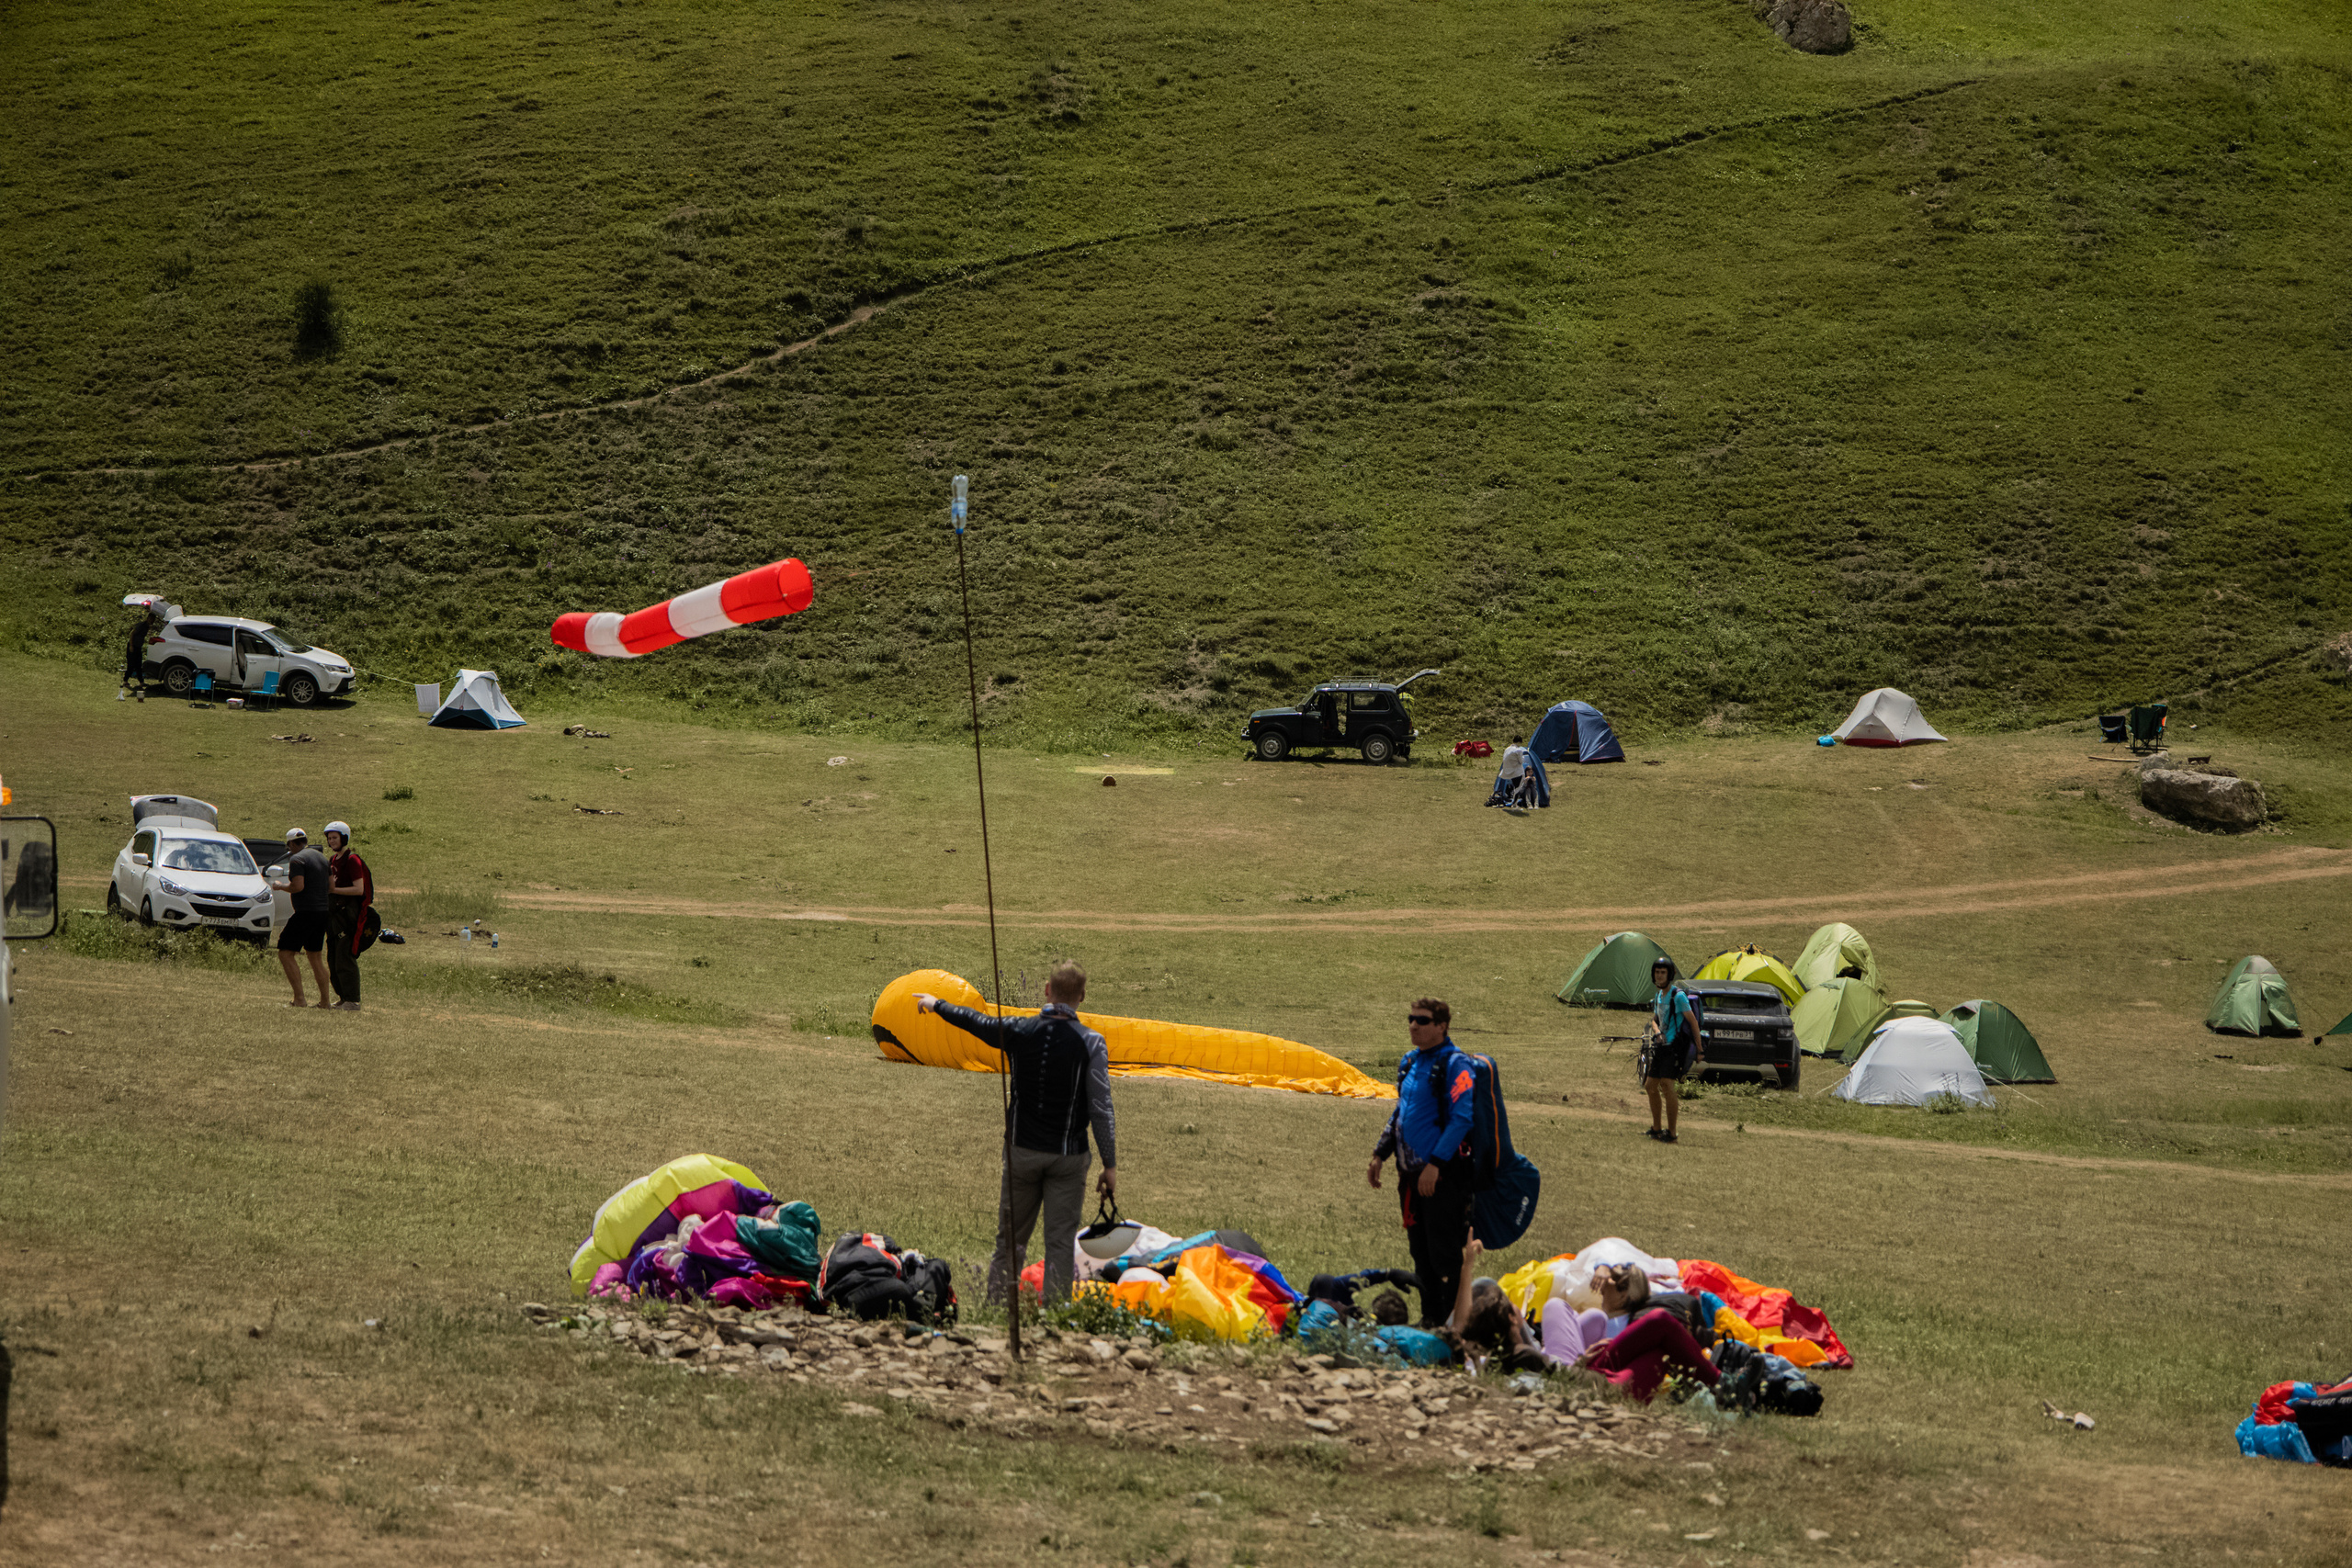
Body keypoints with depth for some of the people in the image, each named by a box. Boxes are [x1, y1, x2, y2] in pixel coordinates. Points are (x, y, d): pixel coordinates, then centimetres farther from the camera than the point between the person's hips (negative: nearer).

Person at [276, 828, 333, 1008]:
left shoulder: (297, 859, -11)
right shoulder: (322, 858, 14)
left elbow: (298, 886, -22)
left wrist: (281, 887, -5)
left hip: (306, 912, -8)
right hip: (323, 911, 8)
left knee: (285, 954, -5)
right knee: (315, 956, 18)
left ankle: (299, 999, -14)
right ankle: (325, 1000, 17)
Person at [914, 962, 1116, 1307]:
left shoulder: (1019, 1031, -3)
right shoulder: (1091, 1042, -10)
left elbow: (974, 1021, 16)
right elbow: (1101, 1110, -11)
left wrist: (936, 1004, 35)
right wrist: (1110, 1165, -5)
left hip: (1021, 1150, 2)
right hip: (1067, 1156, -2)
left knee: (1010, 1239, 12)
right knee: (1061, 1242, 1)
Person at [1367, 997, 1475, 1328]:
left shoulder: (1454, 1064, -12)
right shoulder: (1410, 1062, 13)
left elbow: (1461, 1119, -18)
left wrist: (1435, 1164, -23)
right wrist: (1380, 1154, 16)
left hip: (1442, 1172, -8)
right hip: (1411, 1171, 8)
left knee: (1444, 1251, -6)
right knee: (1420, 1248, 13)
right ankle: (1430, 1316, 21)